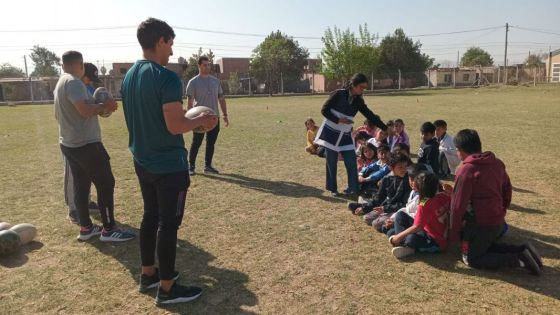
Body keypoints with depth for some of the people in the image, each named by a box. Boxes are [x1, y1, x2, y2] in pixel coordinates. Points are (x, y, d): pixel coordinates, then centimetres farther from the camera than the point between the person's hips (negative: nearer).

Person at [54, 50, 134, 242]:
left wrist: (98, 108, 22)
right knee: (106, 184, -3)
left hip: (69, 143, 10)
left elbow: (58, 115, 24)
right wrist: (104, 106, -11)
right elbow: (85, 110, -29)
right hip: (85, 144, -10)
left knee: (80, 185, 14)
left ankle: (85, 228, 21)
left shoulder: (61, 83, 16)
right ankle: (109, 230, 3)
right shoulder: (74, 82, -16)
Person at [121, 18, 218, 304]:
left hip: (142, 162, 9)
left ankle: (148, 274, 33)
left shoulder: (129, 76, 9)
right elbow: (175, 126, -24)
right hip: (169, 165, -9)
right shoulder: (167, 78, -19)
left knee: (150, 217, 19)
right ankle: (167, 288, 14)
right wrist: (200, 120, -6)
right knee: (168, 224, 2)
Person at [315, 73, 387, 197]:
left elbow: (371, 116, 4)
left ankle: (353, 189, 6)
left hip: (346, 135, 5)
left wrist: (385, 128, -1)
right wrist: (338, 120, -19)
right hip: (331, 133, -4)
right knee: (332, 163, 2)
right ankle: (332, 189, 16)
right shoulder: (339, 94, -10)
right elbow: (324, 110, -10)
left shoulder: (358, 101, 4)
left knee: (352, 163, -3)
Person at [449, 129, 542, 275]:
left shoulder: (466, 171, -19)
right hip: (497, 221, 8)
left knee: (471, 258, 7)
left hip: (479, 223, -8)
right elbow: (507, 191, 14)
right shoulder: (497, 163, 4)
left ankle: (518, 260, -6)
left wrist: (454, 232, -7)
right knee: (486, 247, 29)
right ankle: (522, 250, 9)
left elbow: (458, 204, -17)